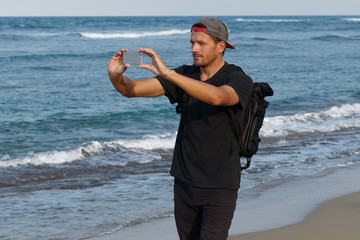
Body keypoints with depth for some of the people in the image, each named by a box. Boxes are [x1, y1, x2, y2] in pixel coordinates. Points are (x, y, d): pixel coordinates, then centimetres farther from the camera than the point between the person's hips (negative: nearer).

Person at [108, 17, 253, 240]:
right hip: (185, 182, 5)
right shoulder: (185, 76, 3)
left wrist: (168, 73, -42)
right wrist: (115, 76, -28)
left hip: (220, 186, -5)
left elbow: (216, 97, -36)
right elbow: (132, 89, -3)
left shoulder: (239, 80, -12)